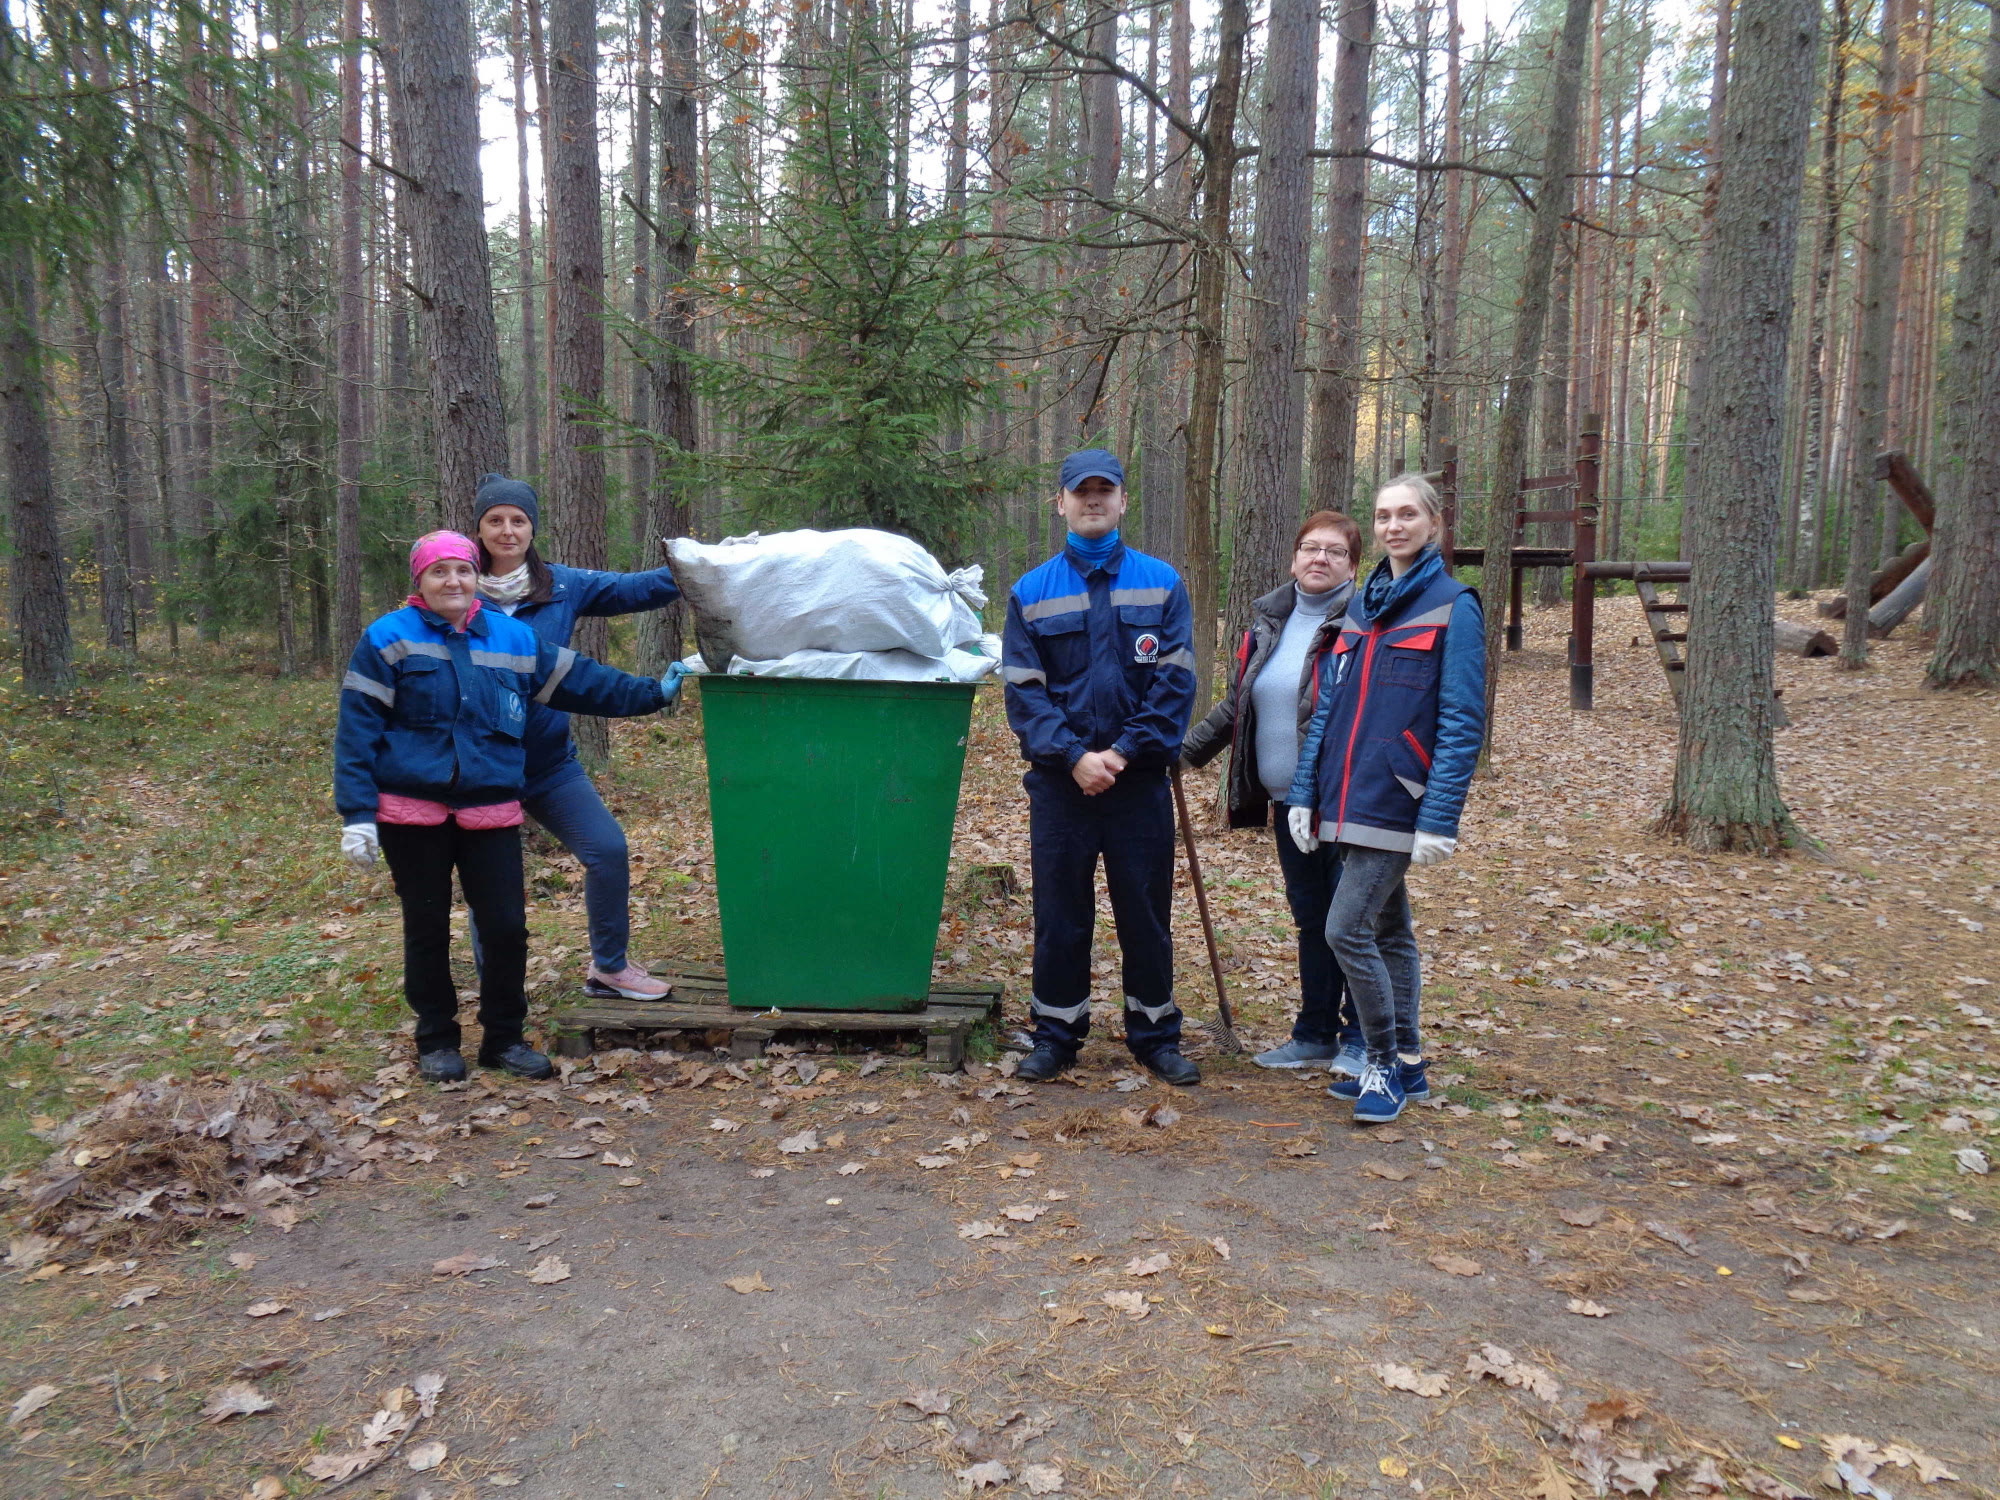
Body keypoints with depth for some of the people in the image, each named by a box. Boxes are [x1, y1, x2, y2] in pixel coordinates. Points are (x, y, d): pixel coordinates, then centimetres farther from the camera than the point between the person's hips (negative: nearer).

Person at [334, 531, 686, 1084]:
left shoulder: (513, 639, 8)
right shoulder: (389, 639, -2)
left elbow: (579, 680, 14)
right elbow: (357, 728, -4)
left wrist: (650, 693, 13)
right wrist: (357, 813, -10)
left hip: (490, 810, 2)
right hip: (412, 811, -2)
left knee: (507, 925, 1)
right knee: (427, 929, 8)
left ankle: (504, 1037, 20)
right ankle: (435, 1041, 26)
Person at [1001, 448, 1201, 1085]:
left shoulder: (1162, 583, 4)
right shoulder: (1031, 592, 4)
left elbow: (1176, 681, -3)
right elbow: (1022, 689, -3)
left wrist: (1123, 752, -13)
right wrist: (1074, 756, -15)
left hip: (1140, 779, 0)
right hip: (1060, 781, 0)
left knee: (1146, 913, 8)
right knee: (1059, 914, 8)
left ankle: (1156, 1035, 23)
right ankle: (1055, 1035, 22)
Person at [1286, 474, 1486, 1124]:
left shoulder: (1453, 607, -6)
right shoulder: (1361, 608, 13)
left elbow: (1462, 723, -12)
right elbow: (1328, 709, 13)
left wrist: (1440, 818, -18)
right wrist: (1304, 794, 7)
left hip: (1397, 802, -7)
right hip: (1349, 800, 7)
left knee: (1347, 929, -11)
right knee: (1389, 932, 14)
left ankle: (1383, 1064, 6)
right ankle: (1406, 1064, 26)